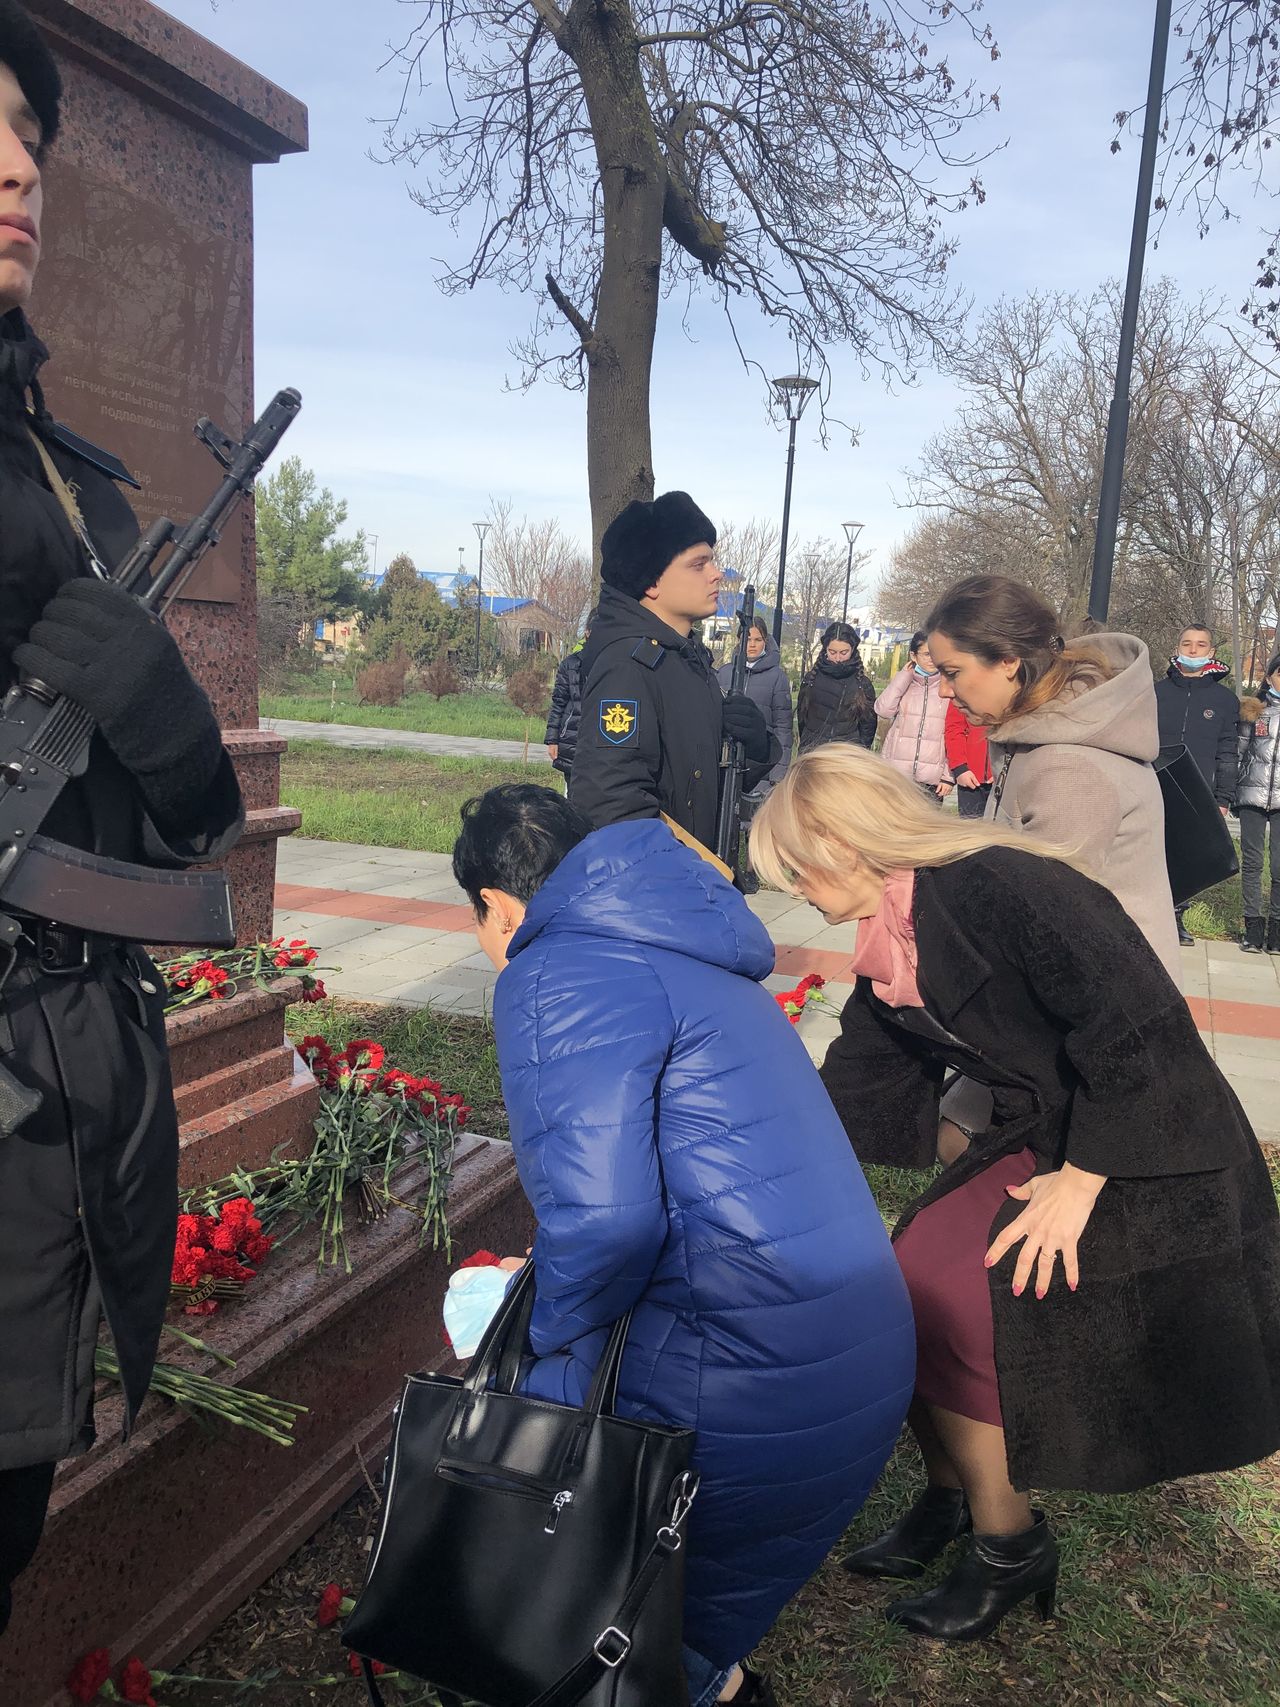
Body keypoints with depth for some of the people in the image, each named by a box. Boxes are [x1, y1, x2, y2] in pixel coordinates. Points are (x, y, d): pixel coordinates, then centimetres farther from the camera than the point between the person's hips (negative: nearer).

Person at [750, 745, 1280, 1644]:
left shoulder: (1003, 887, -24)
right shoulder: (890, 955, 3)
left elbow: (1138, 1027, -26)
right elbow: (855, 1096, 13)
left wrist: (1081, 1182, -21)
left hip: (1148, 1158, -8)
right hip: (1041, 1143, 8)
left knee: (955, 1307, -14)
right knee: (910, 1287, -1)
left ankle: (1010, 1542, 10)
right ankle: (950, 1502, 23)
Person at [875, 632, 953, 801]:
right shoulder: (903, 683, 9)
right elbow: (883, 710, -8)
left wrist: (949, 776, -4)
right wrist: (905, 675, -3)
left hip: (932, 779, -1)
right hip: (896, 775, 1)